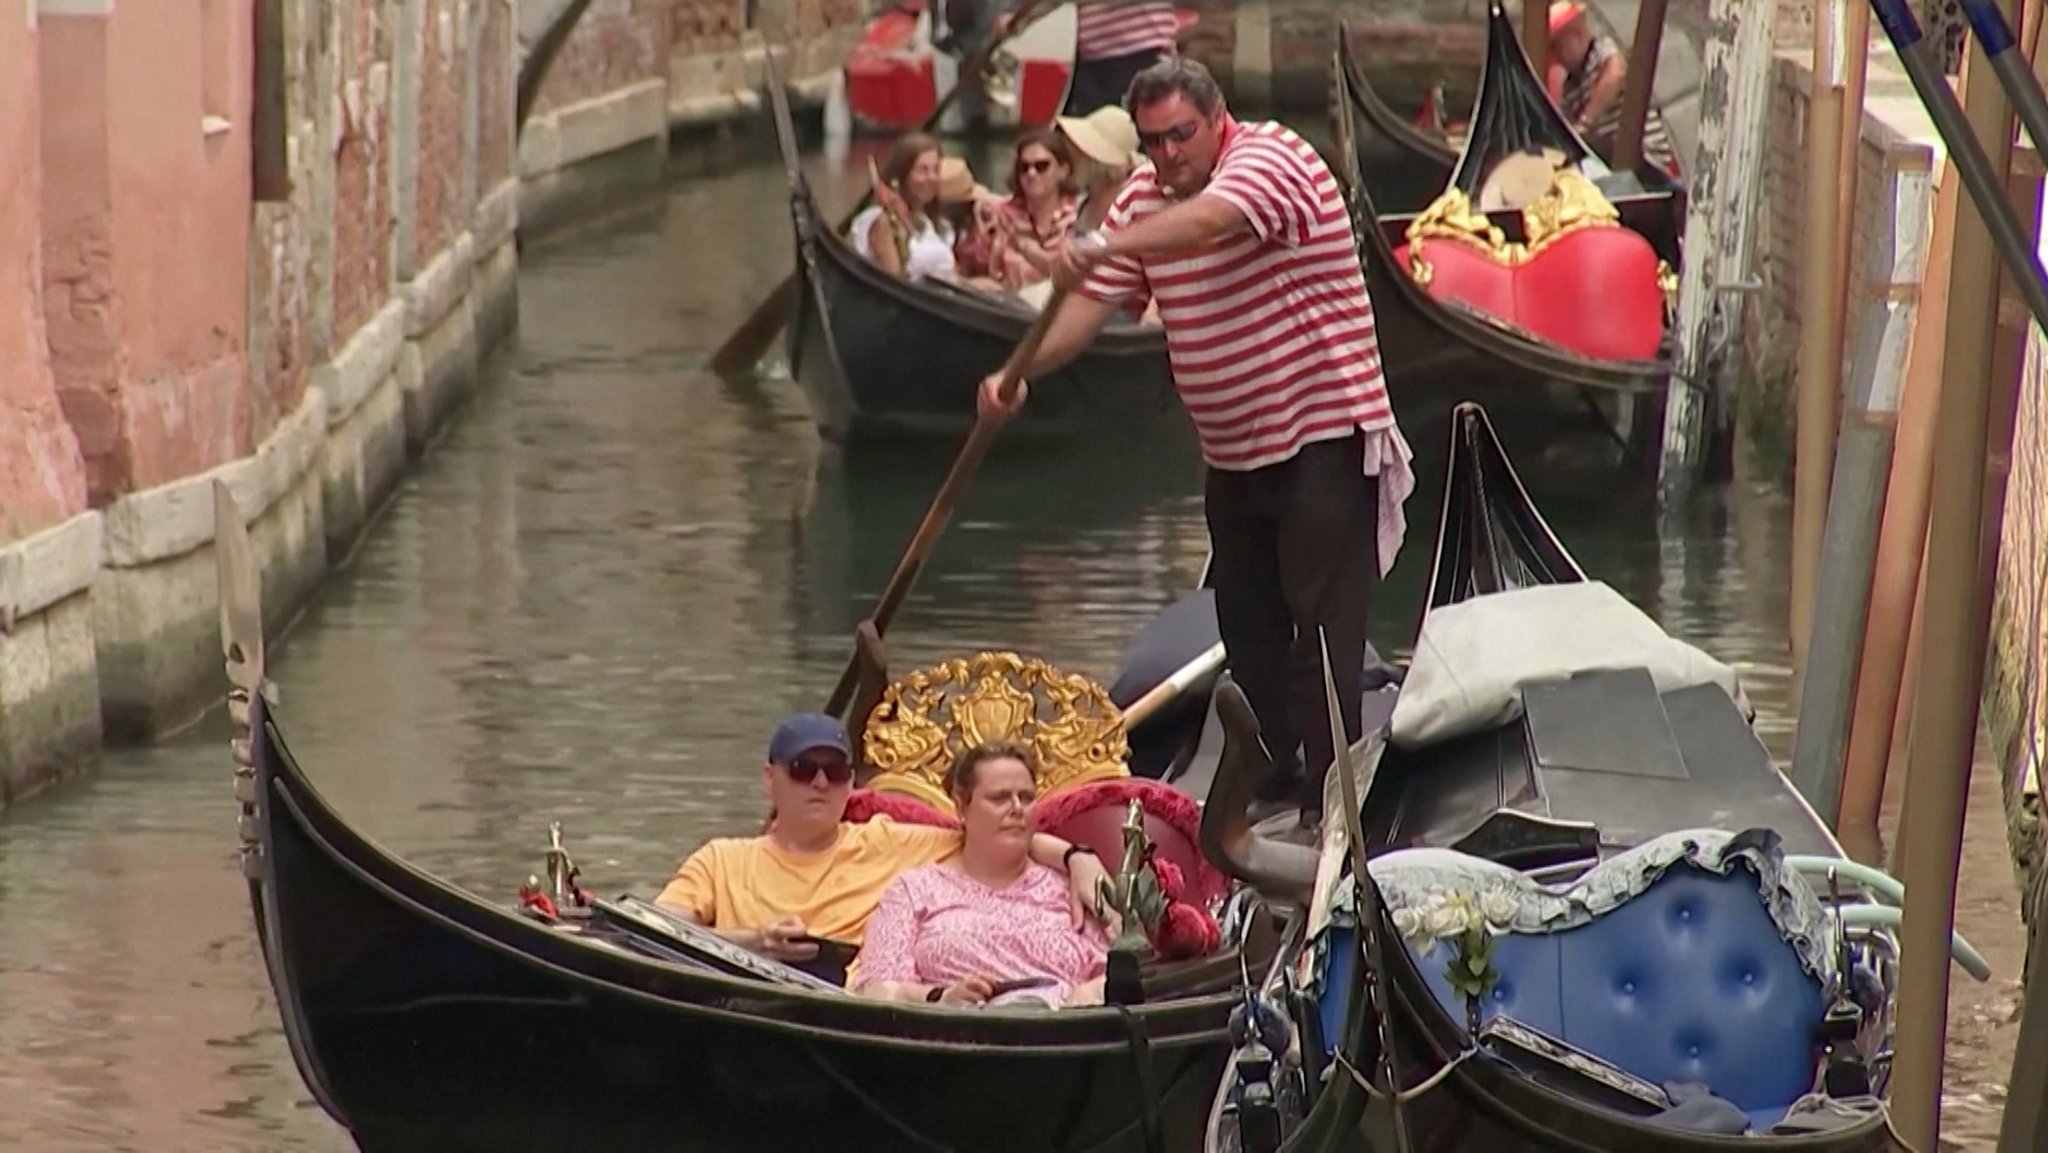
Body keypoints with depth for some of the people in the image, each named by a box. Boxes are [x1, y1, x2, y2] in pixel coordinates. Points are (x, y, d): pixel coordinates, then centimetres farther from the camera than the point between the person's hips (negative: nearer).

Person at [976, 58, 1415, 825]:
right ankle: (1265, 783, 24)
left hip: (1322, 436, -8)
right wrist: (1020, 373, -15)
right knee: (1246, 625, 12)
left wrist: (1103, 246, -52)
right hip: (1233, 451, 8)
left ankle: (1329, 799, -10)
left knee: (1323, 625, -10)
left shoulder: (1272, 159, -15)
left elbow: (1210, 219, -36)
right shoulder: (1143, 197, 8)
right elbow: (1092, 301, 3)